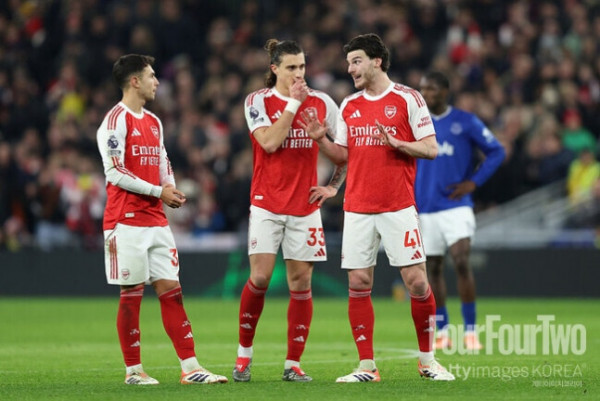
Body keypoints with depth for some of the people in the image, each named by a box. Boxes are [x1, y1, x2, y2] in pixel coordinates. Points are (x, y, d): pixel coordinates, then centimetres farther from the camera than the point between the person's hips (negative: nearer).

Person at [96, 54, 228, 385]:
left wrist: (172, 191, 1)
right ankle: (133, 370, 6)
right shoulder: (116, 120, -8)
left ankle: (190, 368, 0)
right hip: (127, 222, -8)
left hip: (157, 221, 8)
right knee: (132, 294, -2)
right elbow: (115, 173, -15)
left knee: (171, 290, 2)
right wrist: (158, 191, -13)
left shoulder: (153, 122, 17)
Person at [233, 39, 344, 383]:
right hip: (267, 203, -2)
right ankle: (245, 352, 8)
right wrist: (293, 102, -13)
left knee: (301, 281, 0)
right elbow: (269, 142, -16)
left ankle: (293, 364, 5)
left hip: (305, 205, 2)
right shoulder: (258, 101, -1)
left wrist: (334, 185, 7)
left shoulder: (320, 102, 6)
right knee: (260, 277, -10)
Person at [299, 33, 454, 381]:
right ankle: (367, 366, 4)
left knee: (417, 281, -6)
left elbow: (431, 148, -4)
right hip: (357, 208, 4)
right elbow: (343, 155, 15)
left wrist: (398, 143, -19)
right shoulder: (349, 106, 12)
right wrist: (321, 139, -2)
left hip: (399, 207, -4)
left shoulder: (408, 98, -2)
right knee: (358, 283, -1)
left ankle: (428, 360, 9)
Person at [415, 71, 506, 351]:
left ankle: (470, 331, -9)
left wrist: (473, 182, -7)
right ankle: (441, 331, 14)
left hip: (456, 205, -3)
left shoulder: (465, 122, 0)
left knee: (461, 262, -15)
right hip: (425, 209, 3)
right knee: (433, 268, 5)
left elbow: (496, 152, 3)